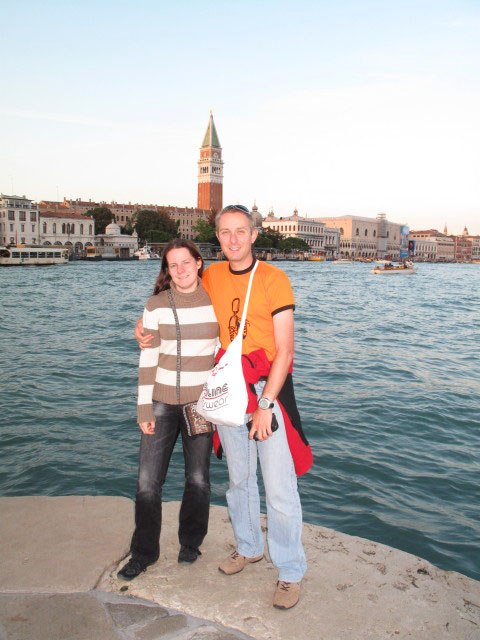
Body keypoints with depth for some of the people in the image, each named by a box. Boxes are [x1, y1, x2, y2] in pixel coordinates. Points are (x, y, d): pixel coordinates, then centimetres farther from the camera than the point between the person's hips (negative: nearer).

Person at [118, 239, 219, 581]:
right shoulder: (156, 305, -1)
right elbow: (148, 359, 0)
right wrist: (144, 408, -3)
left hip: (202, 402, 0)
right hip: (162, 401, 0)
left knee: (198, 478, 8)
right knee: (148, 481, 1)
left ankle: (191, 543, 32)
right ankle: (144, 552, 21)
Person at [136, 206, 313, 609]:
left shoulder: (273, 279, -9)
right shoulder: (211, 277, 5)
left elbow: (284, 351, -12)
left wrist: (265, 405, -16)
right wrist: (147, 325, 6)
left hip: (268, 391, -5)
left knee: (280, 488, -2)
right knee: (239, 480, 18)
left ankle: (290, 572, 14)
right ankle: (249, 548, 39)